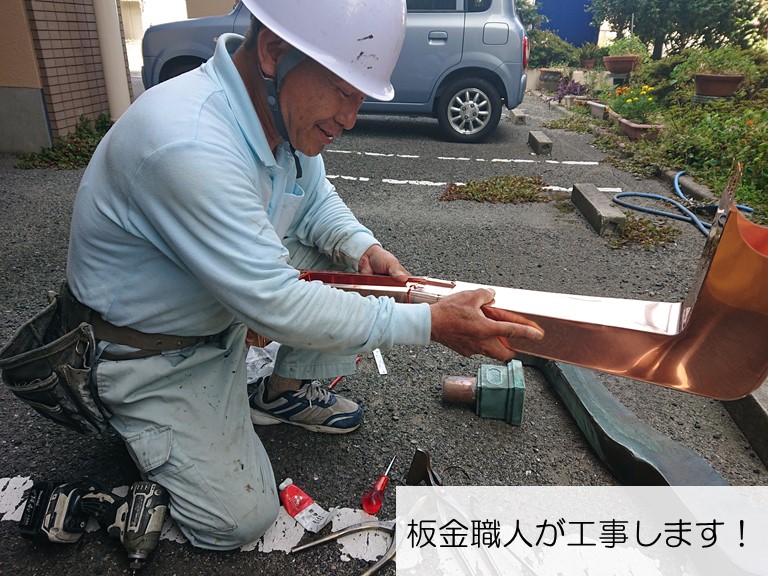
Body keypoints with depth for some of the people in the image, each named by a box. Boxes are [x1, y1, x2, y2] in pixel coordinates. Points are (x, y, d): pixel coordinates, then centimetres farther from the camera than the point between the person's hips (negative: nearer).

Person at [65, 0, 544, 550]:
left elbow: (316, 201, 6)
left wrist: (361, 246, -16)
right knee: (239, 520, -5)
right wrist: (431, 323, -33)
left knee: (349, 259, -2)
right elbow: (278, 307, -36)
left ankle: (287, 392, 16)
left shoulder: (289, 109, -10)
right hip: (150, 349, -7)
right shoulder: (187, 143, -37)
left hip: (226, 310, 7)